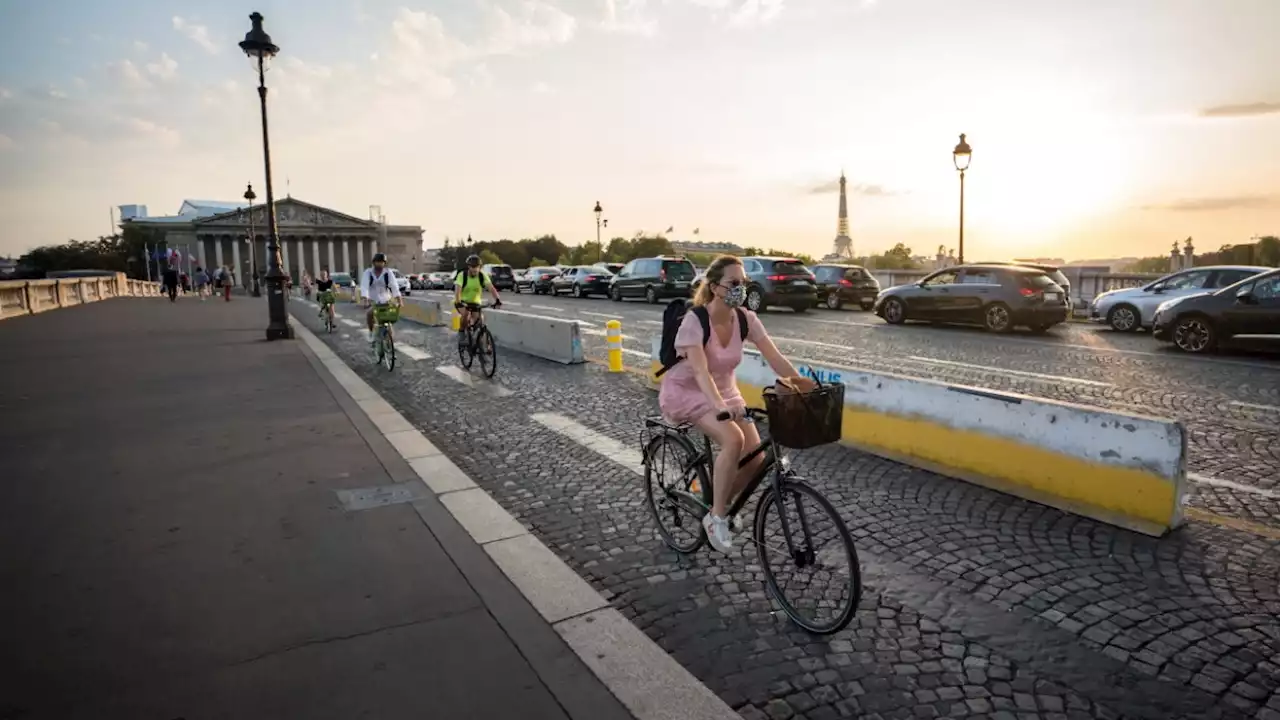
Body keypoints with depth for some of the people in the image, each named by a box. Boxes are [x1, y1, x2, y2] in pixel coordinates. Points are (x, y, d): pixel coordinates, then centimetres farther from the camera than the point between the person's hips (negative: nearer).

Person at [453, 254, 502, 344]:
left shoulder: (482, 275, -17)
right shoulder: (462, 275, -22)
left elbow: (491, 288, -29)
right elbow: (457, 289, -35)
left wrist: (497, 299, -45)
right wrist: (458, 302, -52)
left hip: (475, 302, 3)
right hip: (462, 301, -3)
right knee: (465, 314, -32)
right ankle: (461, 332, -8)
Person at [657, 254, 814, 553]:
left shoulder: (746, 319, -9)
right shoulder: (694, 321, -26)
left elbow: (775, 358, -17)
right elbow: (700, 371, -38)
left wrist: (803, 385, -33)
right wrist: (720, 406, -53)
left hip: (724, 391, 6)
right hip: (685, 392, -6)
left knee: (755, 457, -11)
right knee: (733, 440, -30)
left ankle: (720, 504, 16)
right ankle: (716, 517, -14)